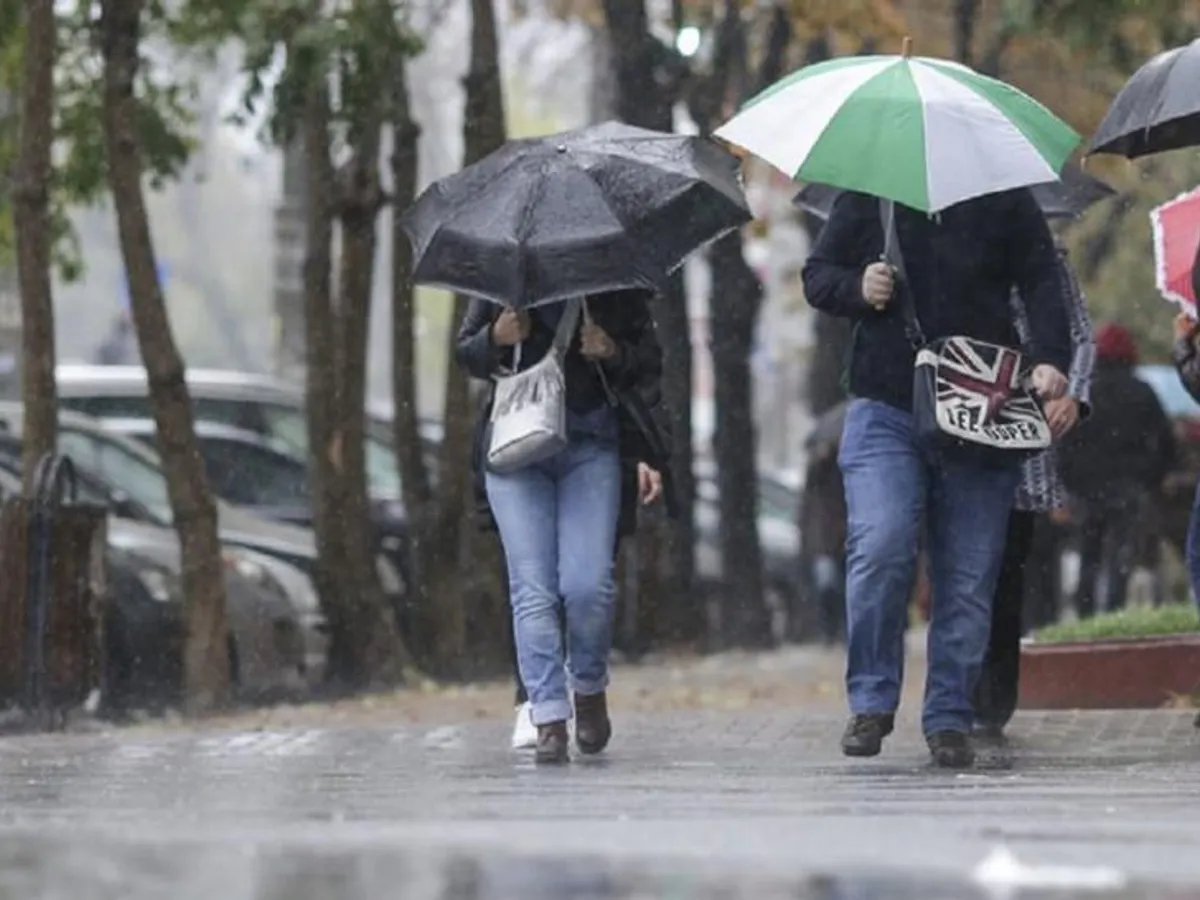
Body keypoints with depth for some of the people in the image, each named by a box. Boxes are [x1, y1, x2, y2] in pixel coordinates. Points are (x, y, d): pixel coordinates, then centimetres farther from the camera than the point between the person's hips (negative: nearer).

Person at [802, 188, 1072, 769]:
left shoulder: (1004, 203, 7)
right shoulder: (867, 201, 8)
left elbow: (1042, 284, 2)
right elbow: (817, 276, 14)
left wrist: (1050, 360, -14)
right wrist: (857, 289, -8)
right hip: (884, 412, 0)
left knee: (968, 576, -1)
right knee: (879, 551, -17)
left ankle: (949, 718, 6)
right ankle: (871, 702, -3)